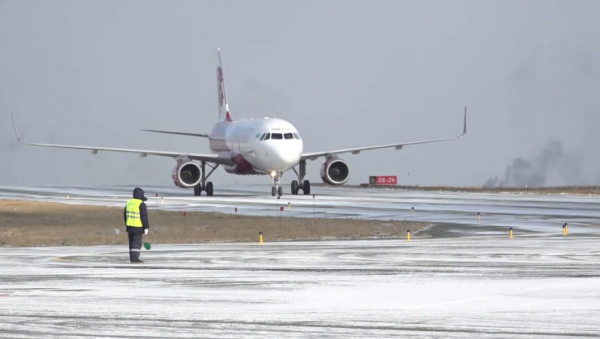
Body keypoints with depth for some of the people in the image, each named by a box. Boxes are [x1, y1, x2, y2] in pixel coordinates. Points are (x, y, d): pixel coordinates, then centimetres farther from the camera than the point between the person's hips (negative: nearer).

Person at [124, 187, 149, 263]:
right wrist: (146, 227, -9)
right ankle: (134, 258, -11)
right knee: (137, 243, -5)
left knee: (132, 243, 13)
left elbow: (125, 215, 17)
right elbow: (144, 217, -15)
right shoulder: (141, 204, -13)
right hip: (138, 227, -7)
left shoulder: (129, 203, 10)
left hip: (129, 226, 7)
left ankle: (132, 258, 15)